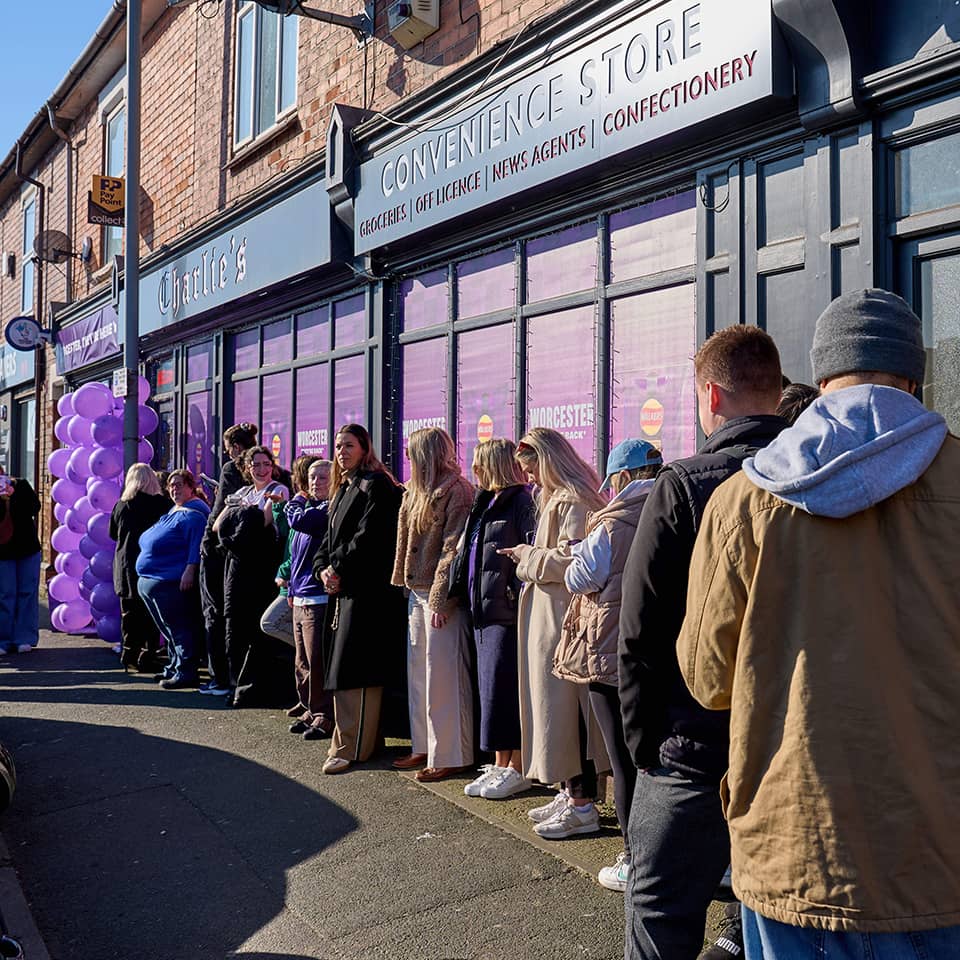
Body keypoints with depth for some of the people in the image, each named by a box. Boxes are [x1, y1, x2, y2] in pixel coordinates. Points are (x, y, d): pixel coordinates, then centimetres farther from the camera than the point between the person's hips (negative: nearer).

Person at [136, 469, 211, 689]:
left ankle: (185, 673, -2)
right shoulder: (174, 510, 20)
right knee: (170, 629, 17)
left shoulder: (193, 512, -12)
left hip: (173, 582, -11)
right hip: (154, 581, 11)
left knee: (179, 629, -7)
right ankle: (174, 668, 27)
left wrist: (189, 571, -28)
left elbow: (197, 543, -22)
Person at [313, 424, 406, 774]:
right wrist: (323, 568, 1)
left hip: (367, 589, -9)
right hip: (341, 588, 9)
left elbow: (368, 535, -18)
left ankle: (351, 748, -4)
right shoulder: (344, 489, 21)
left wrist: (338, 568, -12)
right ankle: (355, 739, 17)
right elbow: (330, 536, 19)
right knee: (339, 665, 10)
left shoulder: (376, 484, -8)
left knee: (353, 669, -9)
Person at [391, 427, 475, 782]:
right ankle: (425, 747, 26)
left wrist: (441, 599, -19)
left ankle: (450, 756, 6)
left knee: (442, 676, -4)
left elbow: (452, 550, -17)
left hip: (439, 596, -9)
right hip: (417, 592, 9)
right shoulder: (416, 493, 16)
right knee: (419, 671, 14)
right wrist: (403, 581, 11)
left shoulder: (457, 492, -12)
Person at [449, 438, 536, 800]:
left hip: (507, 611, -9)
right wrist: (461, 594, 16)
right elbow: (469, 553, 22)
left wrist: (521, 598, -23)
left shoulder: (521, 503, -12)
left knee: (504, 688, -4)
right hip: (483, 609, 9)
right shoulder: (484, 504, 17)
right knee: (490, 687, 12)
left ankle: (516, 768, 9)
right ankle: (499, 763, 22)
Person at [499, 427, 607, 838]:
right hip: (550, 615, 11)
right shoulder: (558, 498, 17)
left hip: (563, 618, -11)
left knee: (563, 704, -4)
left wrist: (527, 555, -9)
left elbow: (568, 560, -22)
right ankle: (571, 793, 24)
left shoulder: (572, 502, -15)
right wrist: (529, 557, 8)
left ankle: (582, 805, 6)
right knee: (554, 703, 14)